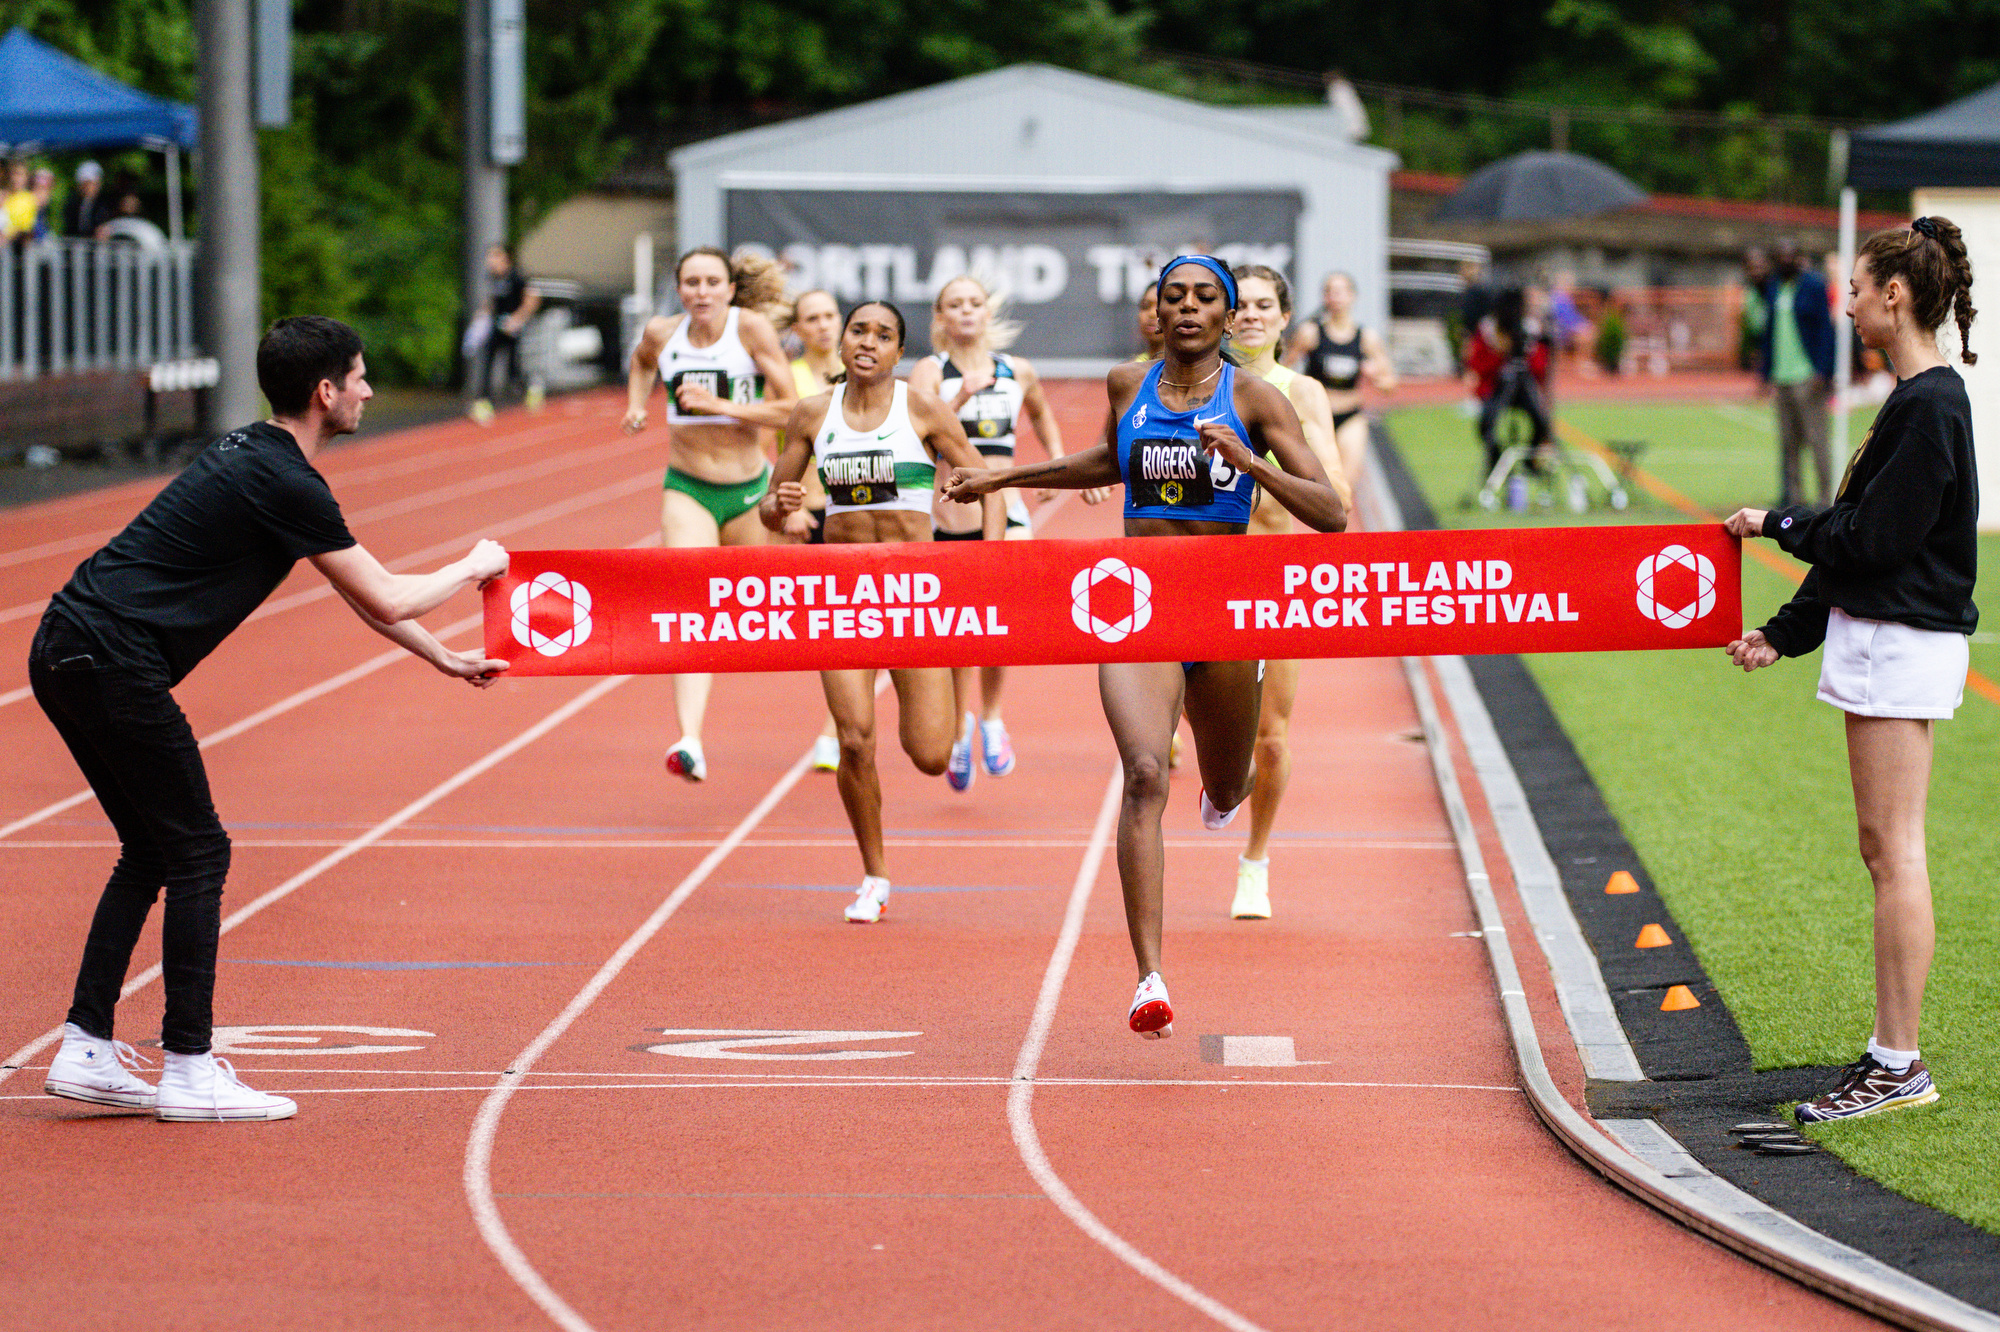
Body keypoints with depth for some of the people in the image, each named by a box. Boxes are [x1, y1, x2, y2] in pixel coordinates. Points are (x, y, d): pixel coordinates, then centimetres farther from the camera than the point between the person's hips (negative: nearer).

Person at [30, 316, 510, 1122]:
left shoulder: (254, 457, 20)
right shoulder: (284, 482, -12)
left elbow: (361, 596, 30)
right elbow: (385, 601, -6)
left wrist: (446, 659, 34)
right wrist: (475, 568, 11)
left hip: (66, 653, 10)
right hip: (114, 660, -10)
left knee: (152, 852, 16)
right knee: (197, 854, -2)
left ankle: (86, 1049, 15)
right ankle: (189, 1071, 0)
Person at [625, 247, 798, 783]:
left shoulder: (752, 328, -10)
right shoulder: (661, 333, 0)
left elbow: (790, 411, -12)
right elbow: (642, 360, 27)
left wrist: (722, 406, -20)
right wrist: (636, 403, 10)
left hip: (748, 491, -1)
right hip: (686, 490, 1)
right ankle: (690, 744, -31)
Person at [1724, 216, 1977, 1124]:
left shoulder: (1930, 405, -16)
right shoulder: (1916, 400, 15)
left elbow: (1872, 540, -19)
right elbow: (1859, 538, 19)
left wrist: (1779, 524, -6)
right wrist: (1785, 634, 18)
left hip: (1904, 642, -10)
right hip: (1877, 637, 10)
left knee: (1893, 850, -8)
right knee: (1883, 848, 12)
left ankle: (1900, 1066, -6)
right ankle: (1891, 1054, 16)